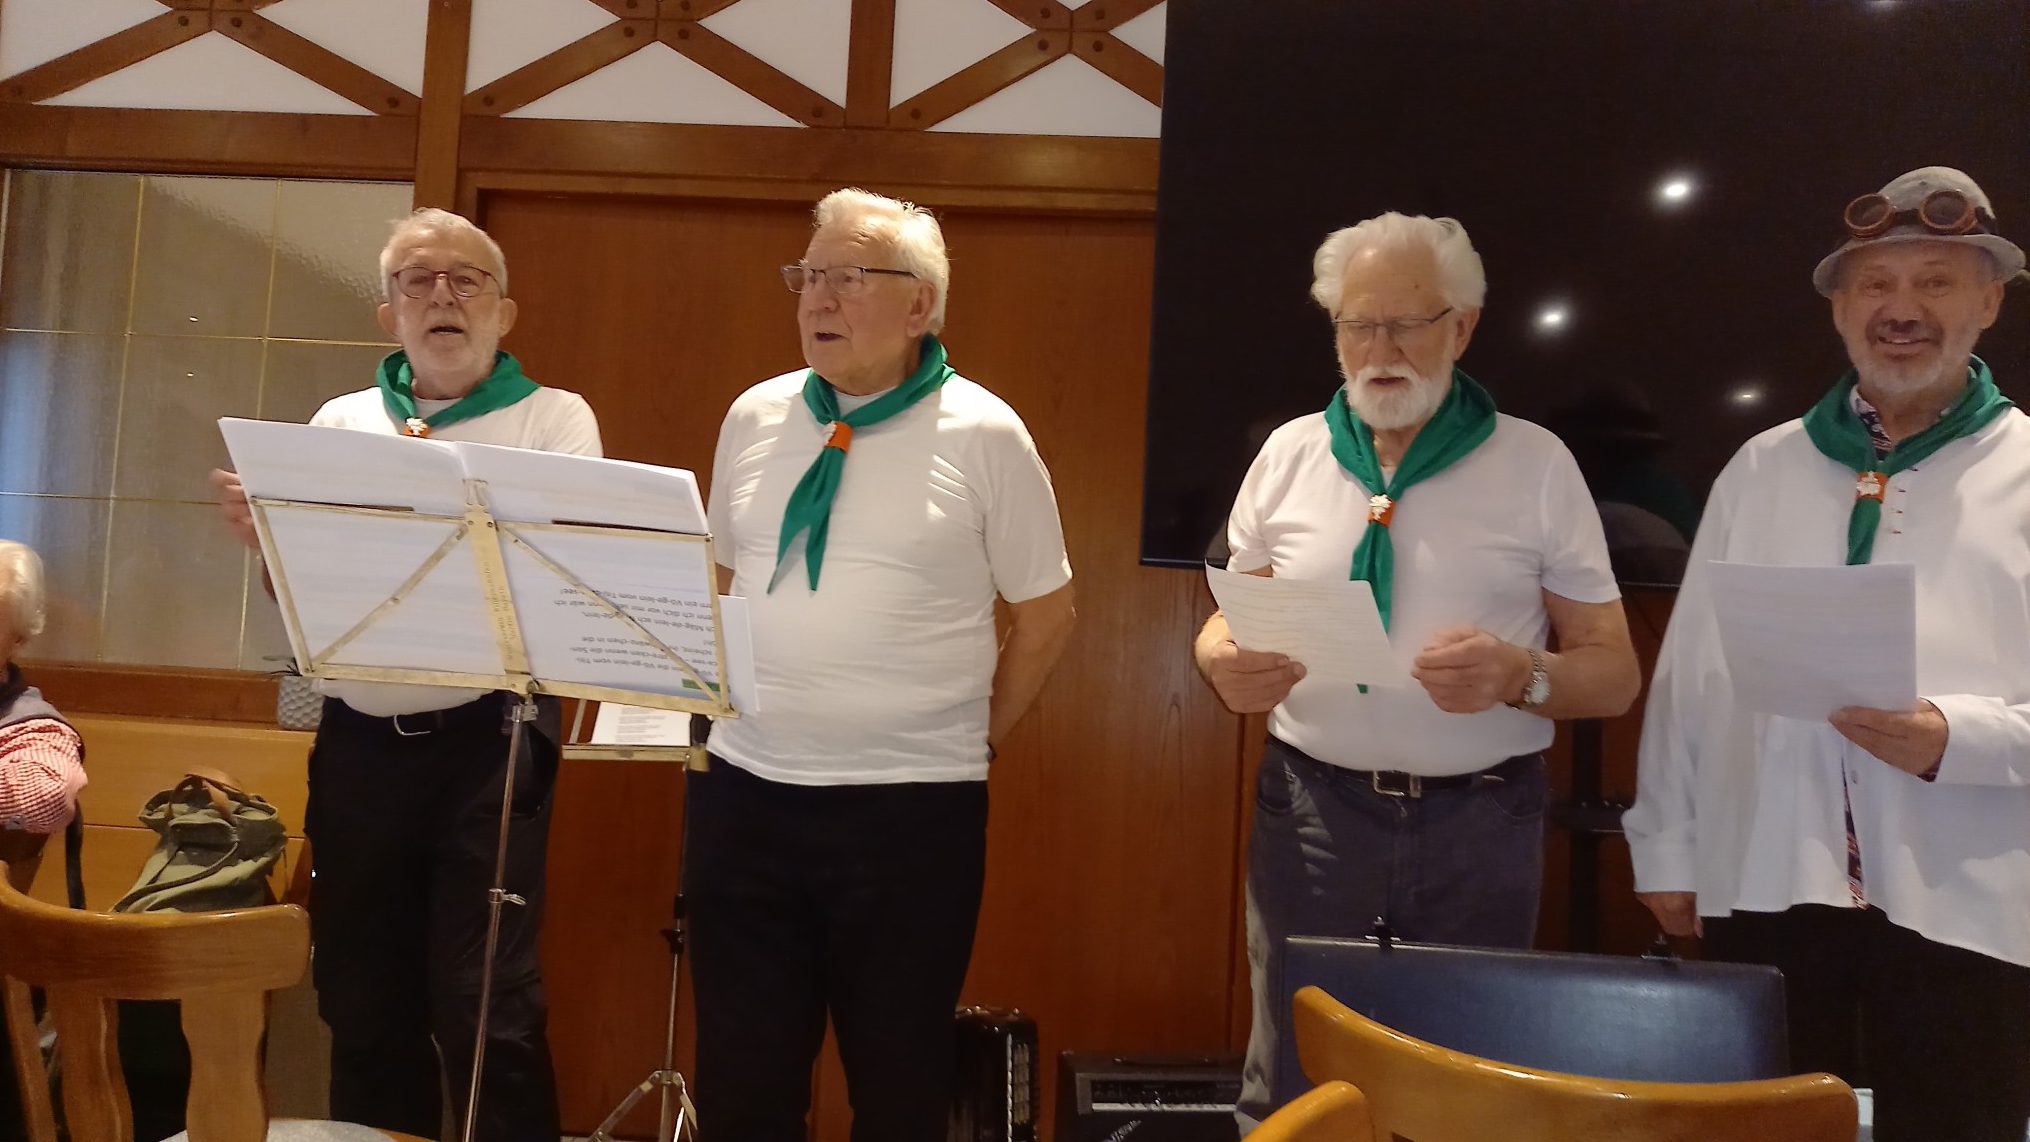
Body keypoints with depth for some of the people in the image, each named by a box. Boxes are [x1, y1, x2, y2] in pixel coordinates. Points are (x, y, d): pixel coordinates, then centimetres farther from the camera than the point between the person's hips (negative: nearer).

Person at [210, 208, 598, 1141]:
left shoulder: (555, 419, 1)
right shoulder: (340, 422, 12)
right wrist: (265, 539, -9)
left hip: (487, 740, -4)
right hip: (358, 745, 4)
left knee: (487, 1012, -4)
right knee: (363, 1004, 14)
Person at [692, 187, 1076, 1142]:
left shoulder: (983, 435, -6)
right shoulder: (755, 418, 6)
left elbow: (1046, 613, 2)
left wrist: (974, 739, 4)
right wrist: (726, 702, 12)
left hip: (912, 806, -3)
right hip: (744, 791, 4)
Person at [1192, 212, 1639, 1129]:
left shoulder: (1536, 463, -1)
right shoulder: (1289, 453, 5)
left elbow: (1615, 675, 0)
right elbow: (1230, 620, 12)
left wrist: (1519, 675, -21)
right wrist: (1227, 662, -12)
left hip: (1482, 824, -1)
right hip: (1311, 811, 1)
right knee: (1287, 1087, 10)